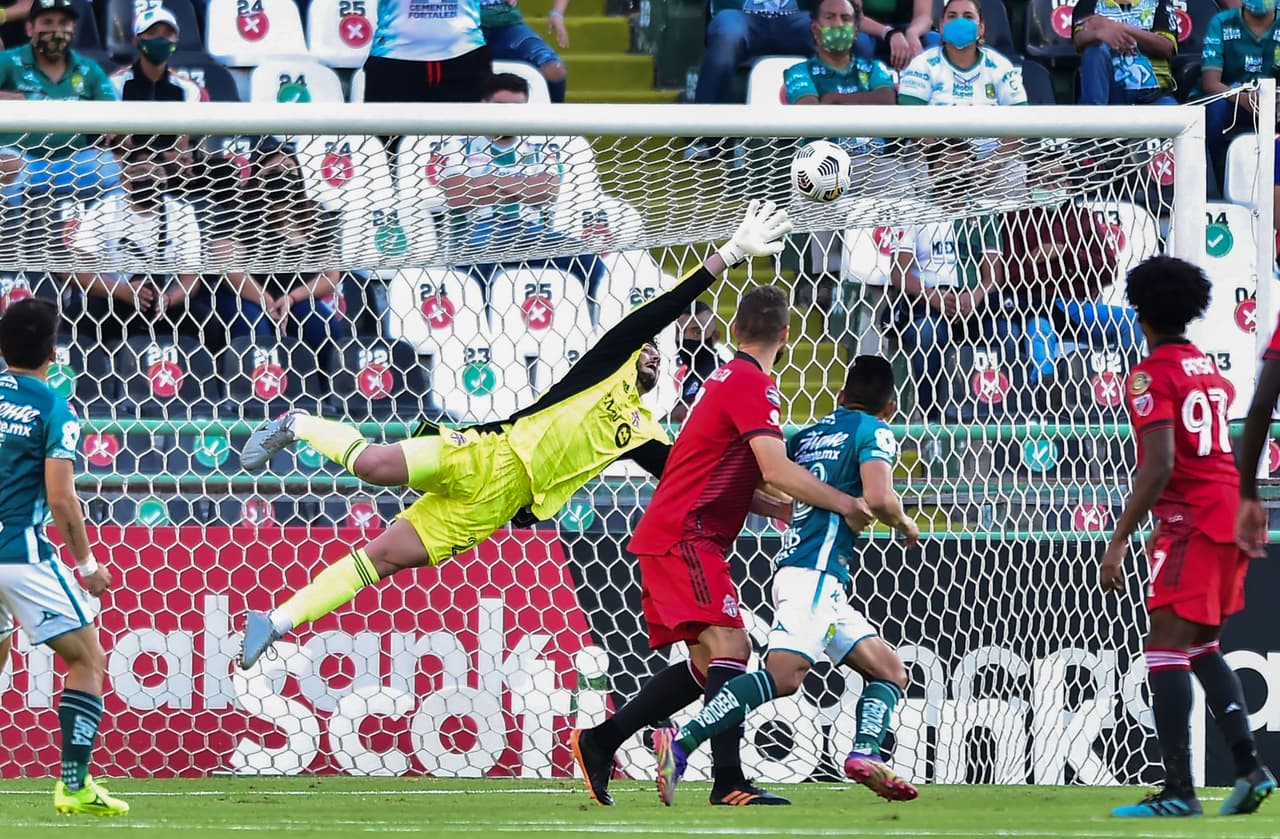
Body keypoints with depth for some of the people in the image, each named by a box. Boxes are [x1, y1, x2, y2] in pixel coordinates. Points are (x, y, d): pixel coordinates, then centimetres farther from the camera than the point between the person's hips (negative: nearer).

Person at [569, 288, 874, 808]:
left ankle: (598, 741, 15)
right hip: (686, 536, -10)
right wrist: (845, 505, -13)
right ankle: (728, 781, -28)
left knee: (707, 663, 12)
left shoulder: (728, 378, 19)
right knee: (729, 645, -19)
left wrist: (792, 512, 16)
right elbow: (778, 472, -22)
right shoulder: (752, 384, -12)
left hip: (667, 536, 10)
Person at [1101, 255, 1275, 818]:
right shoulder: (1210, 370, 17)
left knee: (1166, 644, -11)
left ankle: (1178, 789, -20)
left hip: (1192, 518, -9)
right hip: (1232, 509, 9)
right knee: (1202, 645, 19)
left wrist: (1120, 541, -18)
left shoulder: (1151, 375, -9)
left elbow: (1159, 466, -19)